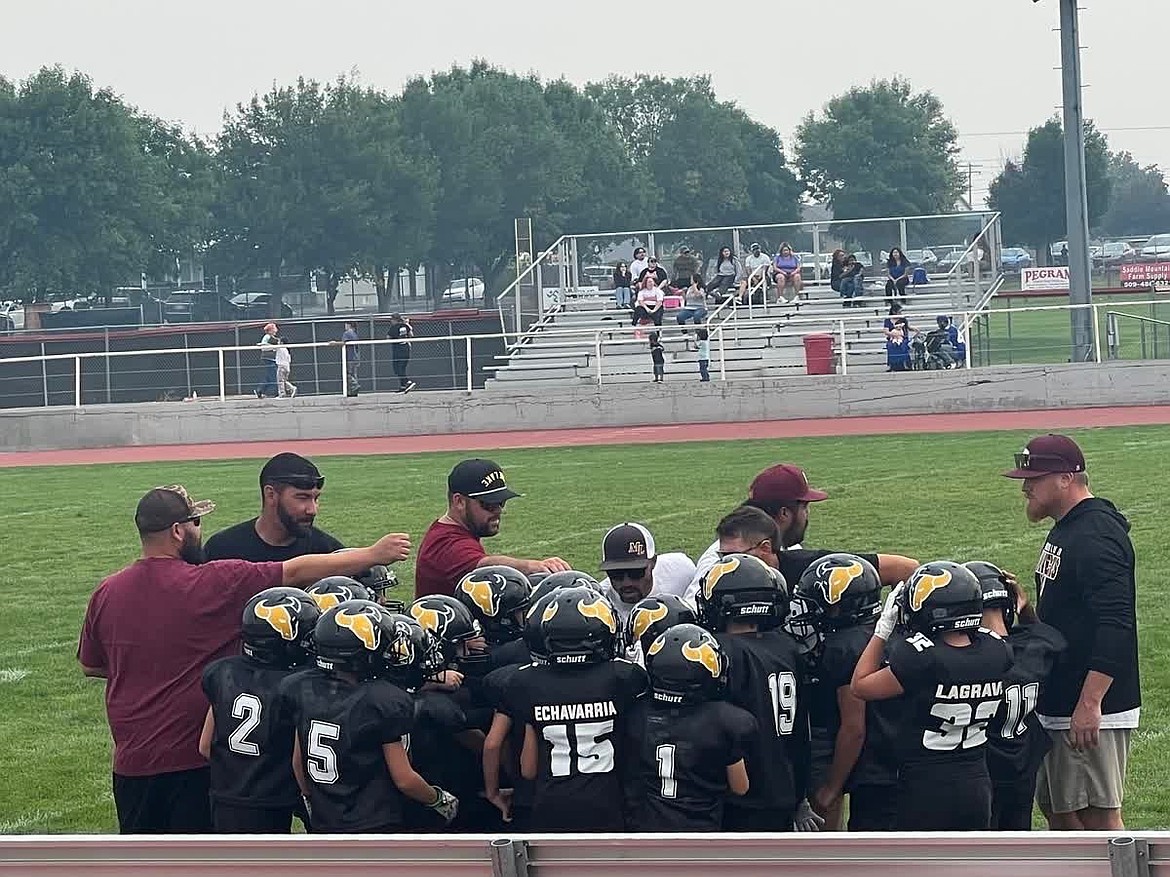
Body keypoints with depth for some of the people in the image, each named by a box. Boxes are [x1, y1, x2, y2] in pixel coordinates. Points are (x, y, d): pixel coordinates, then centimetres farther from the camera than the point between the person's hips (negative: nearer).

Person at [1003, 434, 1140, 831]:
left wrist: (1089, 704, -29)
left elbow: (1115, 625, -26)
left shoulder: (1096, 535, -19)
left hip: (1094, 710, -11)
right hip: (1057, 705, 11)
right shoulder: (1064, 530, 14)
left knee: (1099, 816, -6)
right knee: (1059, 811, 15)